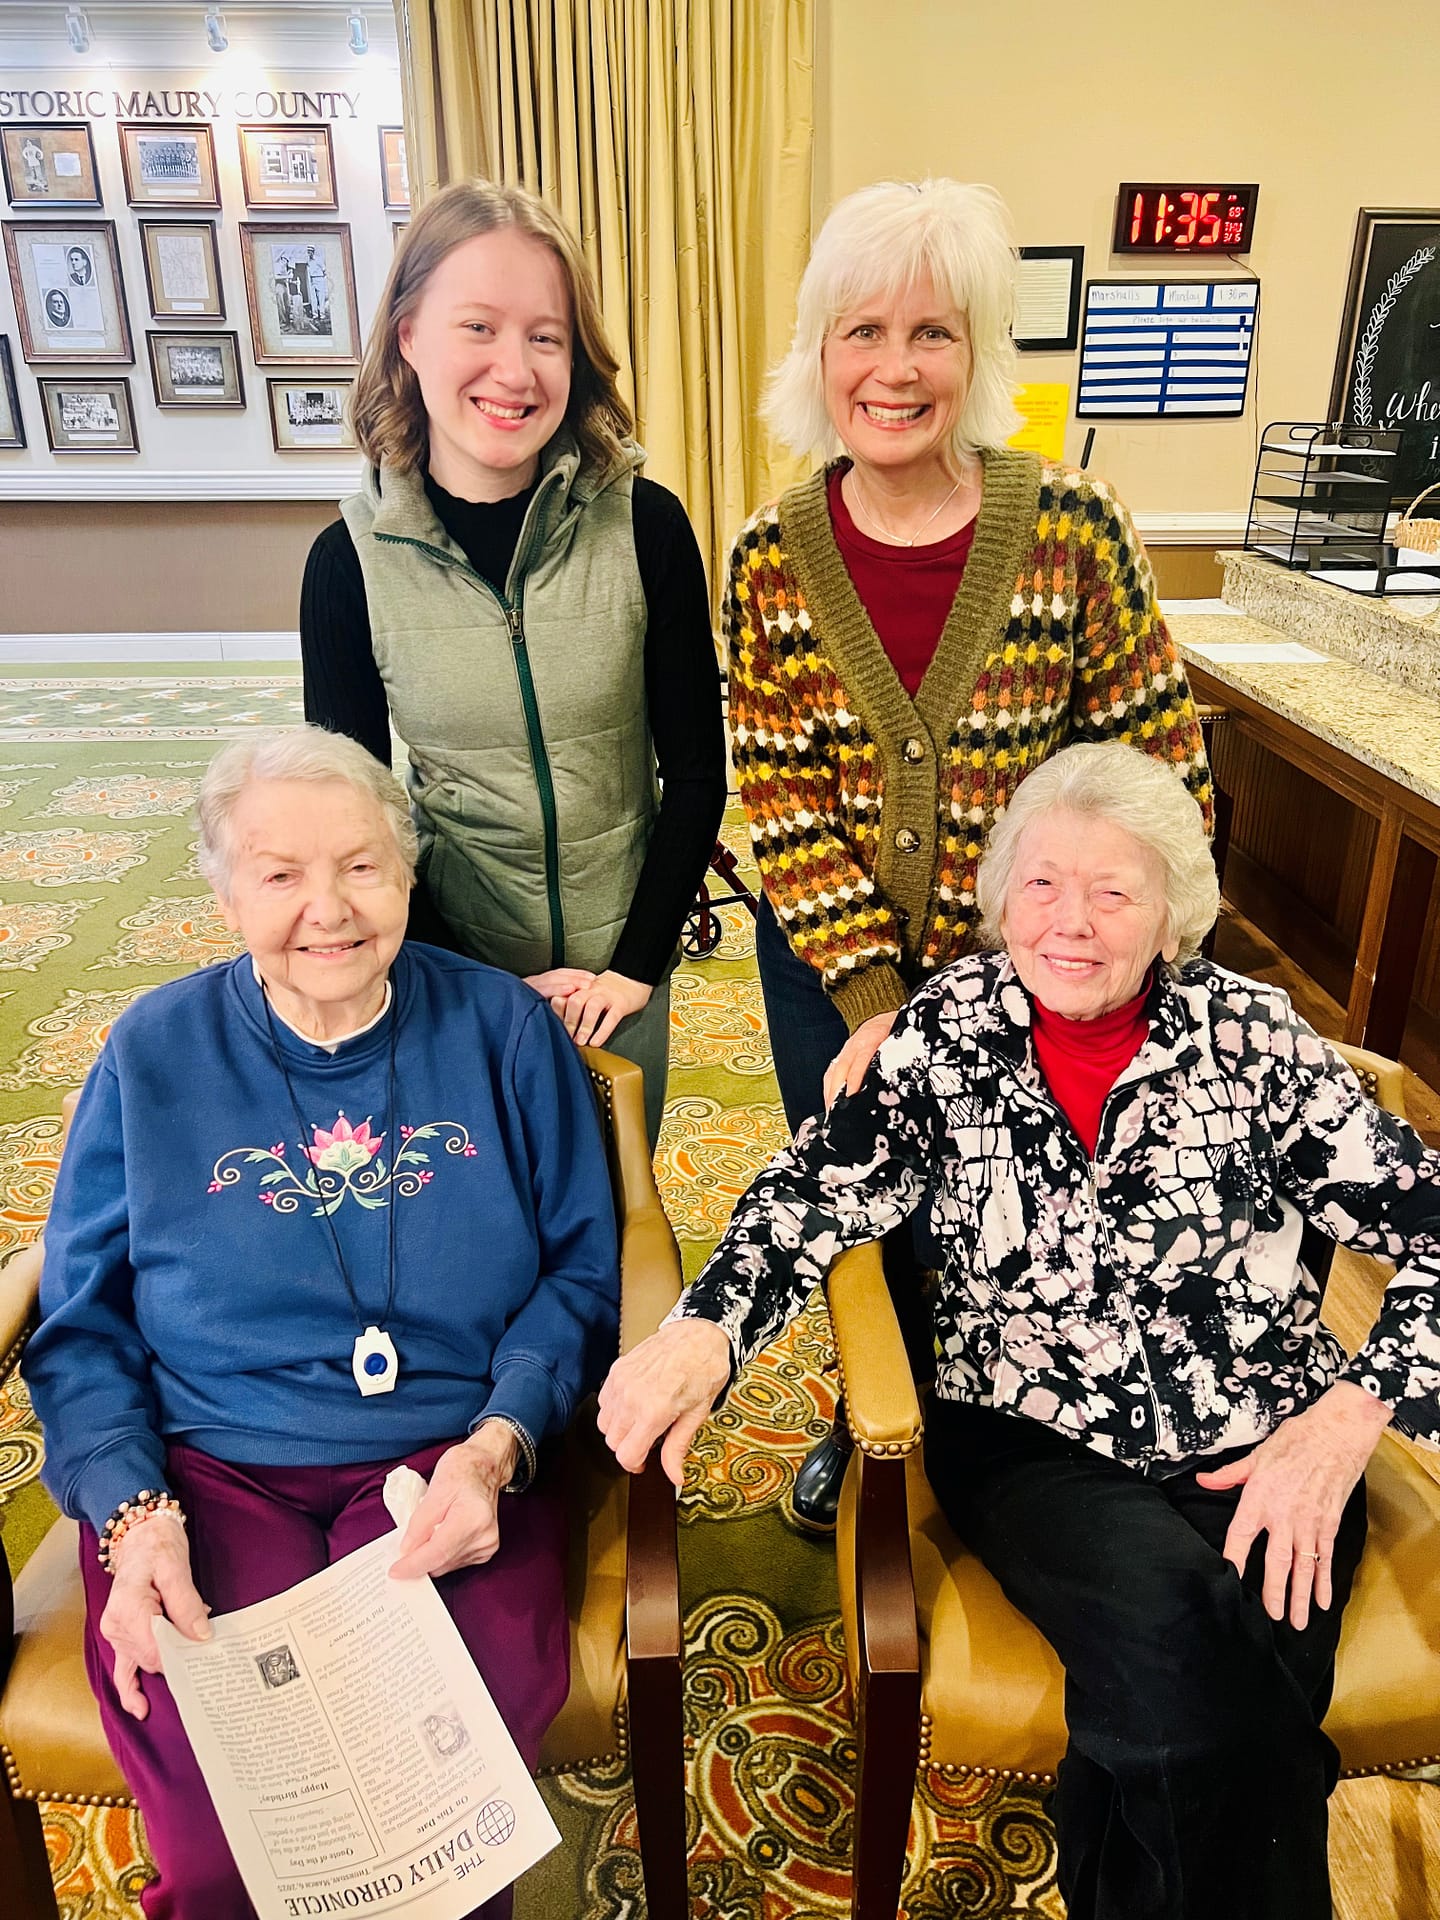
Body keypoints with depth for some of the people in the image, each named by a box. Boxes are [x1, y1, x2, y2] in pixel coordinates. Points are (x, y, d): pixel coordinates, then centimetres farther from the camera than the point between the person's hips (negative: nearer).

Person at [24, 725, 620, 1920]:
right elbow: (82, 1324, 6)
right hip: (209, 1468, 1)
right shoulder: (154, 1055, 3)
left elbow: (582, 1269, 2)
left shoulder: (503, 1030, 2)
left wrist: (495, 1449, -12)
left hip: (451, 1458, 0)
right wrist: (134, 1515, -10)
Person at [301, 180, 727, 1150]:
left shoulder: (646, 526, -13)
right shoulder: (352, 559, -11)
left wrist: (638, 962, -8)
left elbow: (698, 767, -7)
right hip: (456, 959, 0)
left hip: (622, 957, 0)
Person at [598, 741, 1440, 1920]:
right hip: (1030, 1440, 0)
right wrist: (705, 1331, -24)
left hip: (1263, 1450, 1)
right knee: (1164, 1621, -28)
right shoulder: (949, 1032, -2)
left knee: (1247, 1685, -26)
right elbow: (818, 1194, -6)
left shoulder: (1253, 1039, -3)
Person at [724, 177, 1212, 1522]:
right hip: (828, 967, 2)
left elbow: (1159, 760, -8)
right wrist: (868, 999, -16)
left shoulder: (1072, 529, -13)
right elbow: (779, 797, -9)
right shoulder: (771, 559, -8)